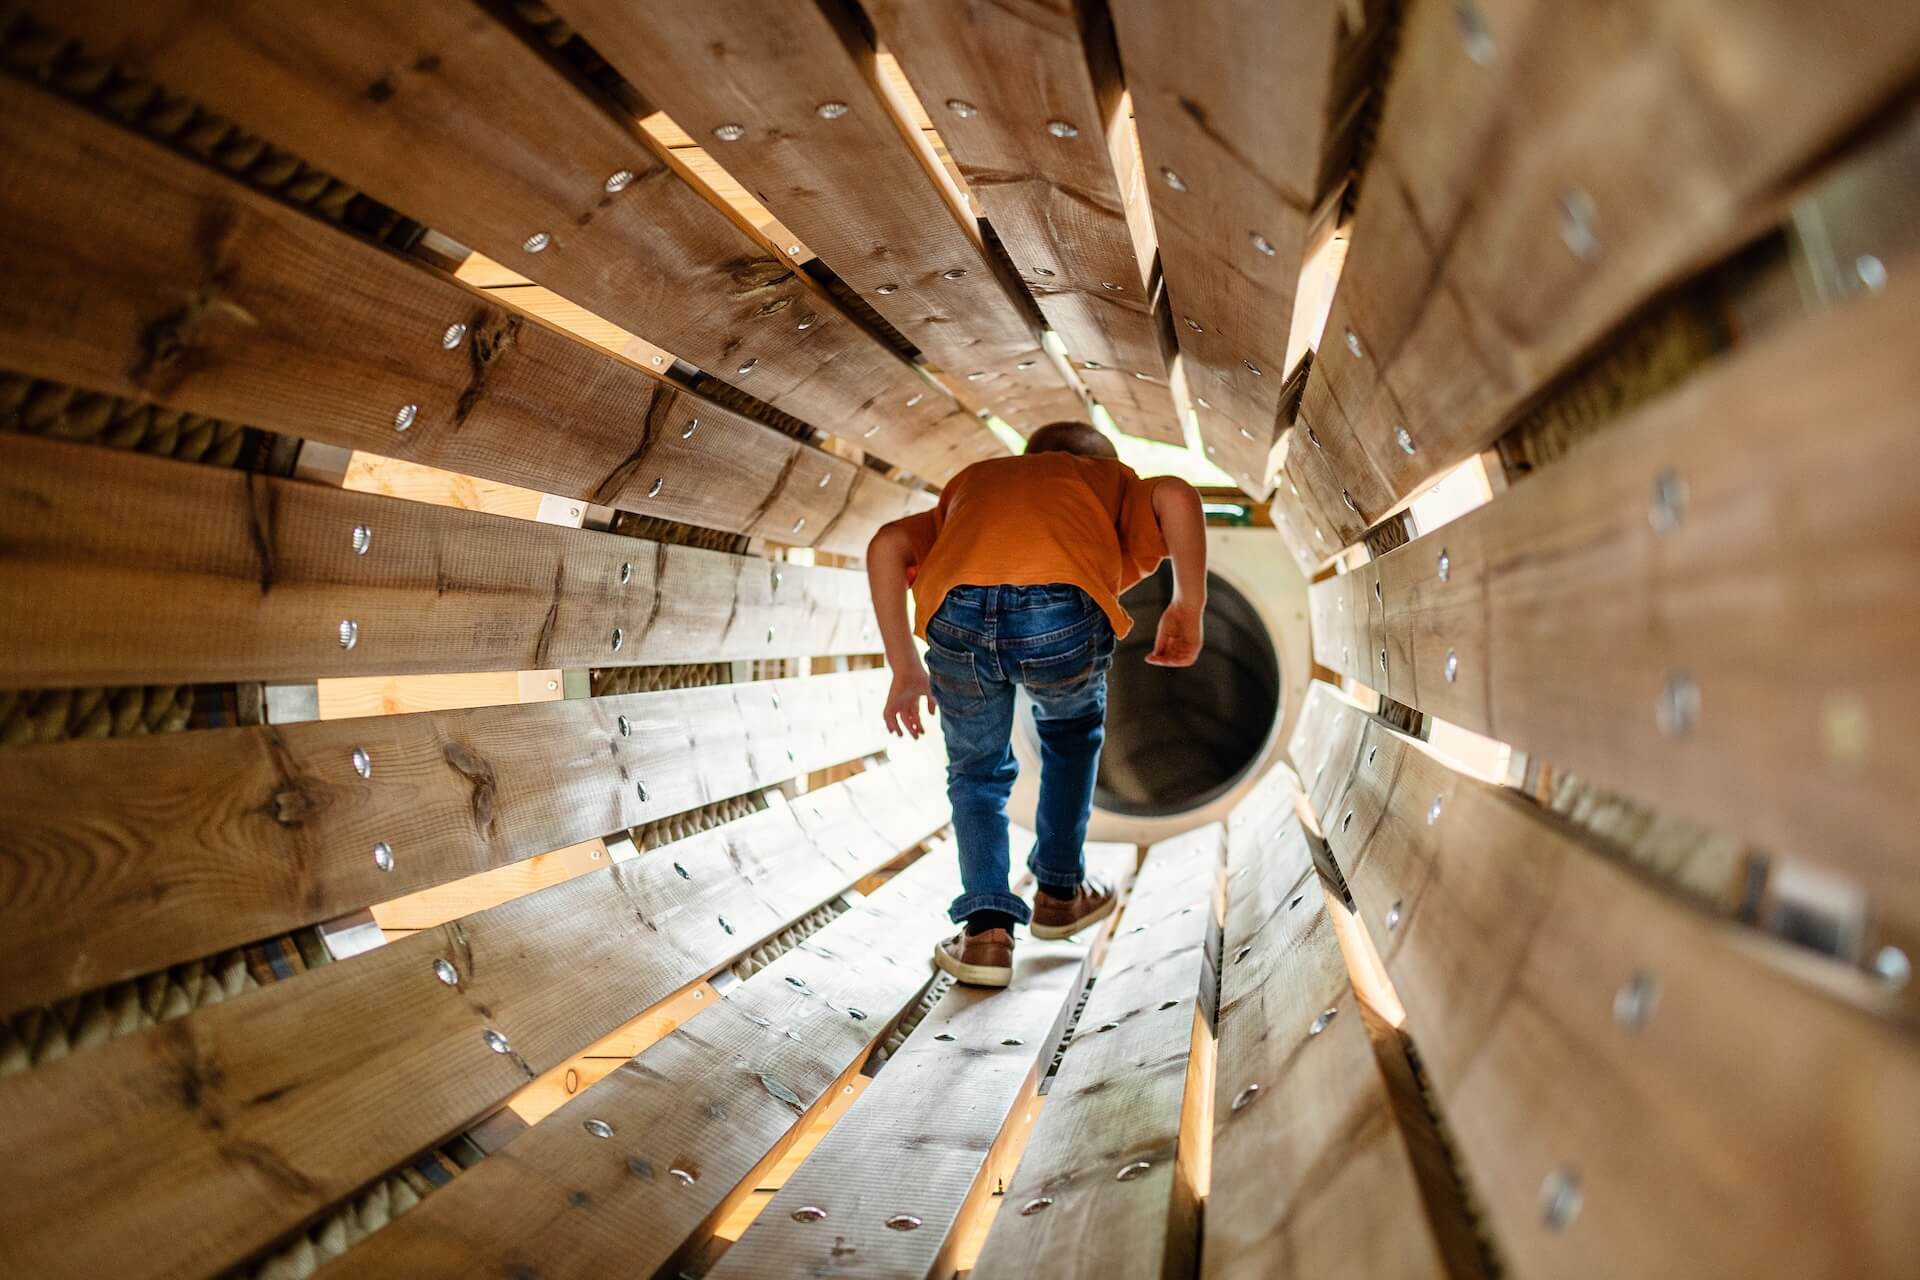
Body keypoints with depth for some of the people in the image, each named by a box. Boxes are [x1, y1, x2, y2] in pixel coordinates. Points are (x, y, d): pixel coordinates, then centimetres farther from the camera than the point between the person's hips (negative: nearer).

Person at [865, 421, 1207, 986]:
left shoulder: (973, 480, 39)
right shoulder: (1114, 481, 34)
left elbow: (887, 545, 19)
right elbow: (1175, 494, 8)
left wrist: (905, 670, 21)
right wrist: (1188, 608, 15)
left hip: (958, 616, 1)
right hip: (1062, 613, -1)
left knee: (977, 772, 27)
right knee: (1071, 733, 32)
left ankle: (985, 930, 15)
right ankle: (1059, 892, 41)